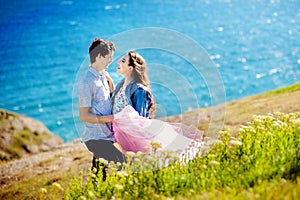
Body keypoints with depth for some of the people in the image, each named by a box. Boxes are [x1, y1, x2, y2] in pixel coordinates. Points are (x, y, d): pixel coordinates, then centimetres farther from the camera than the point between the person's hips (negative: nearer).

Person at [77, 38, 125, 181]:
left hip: (106, 136, 9)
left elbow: (112, 98, 28)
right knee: (121, 161, -24)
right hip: (95, 138, -9)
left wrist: (108, 78, 13)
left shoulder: (103, 77, 12)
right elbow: (84, 116, -17)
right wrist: (111, 118, -18)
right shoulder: (87, 82, -15)